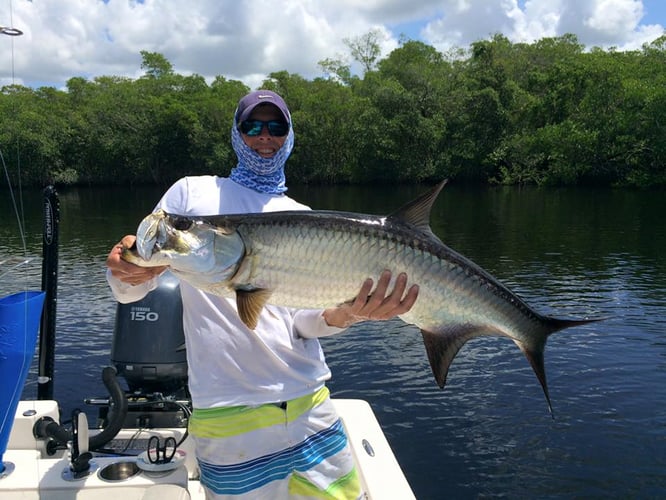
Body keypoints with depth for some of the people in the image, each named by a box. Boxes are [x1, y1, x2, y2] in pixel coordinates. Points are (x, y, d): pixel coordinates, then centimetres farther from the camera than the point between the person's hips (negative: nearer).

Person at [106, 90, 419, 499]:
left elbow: (304, 320, 2)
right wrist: (125, 270, -20)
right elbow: (129, 290, 3)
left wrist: (345, 314, -20)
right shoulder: (192, 193, 6)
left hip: (309, 404, 3)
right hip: (228, 414, -3)